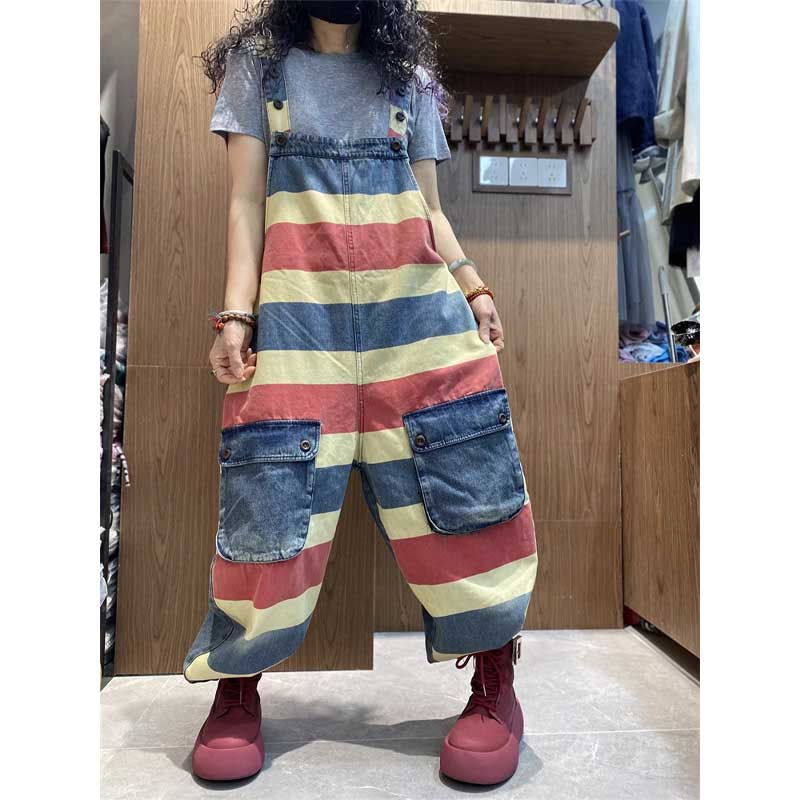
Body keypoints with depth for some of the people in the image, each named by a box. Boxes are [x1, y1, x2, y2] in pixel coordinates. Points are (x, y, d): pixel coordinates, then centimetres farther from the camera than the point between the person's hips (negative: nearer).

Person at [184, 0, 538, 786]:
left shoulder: (408, 78, 23)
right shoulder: (259, 64, 18)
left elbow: (428, 209, 17)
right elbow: (246, 199, 8)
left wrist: (472, 287, 1)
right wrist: (236, 312, -5)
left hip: (416, 301, 2)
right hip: (299, 306, -1)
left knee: (454, 486, -6)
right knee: (273, 498, -6)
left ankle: (495, 684, 10)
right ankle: (236, 690, 15)